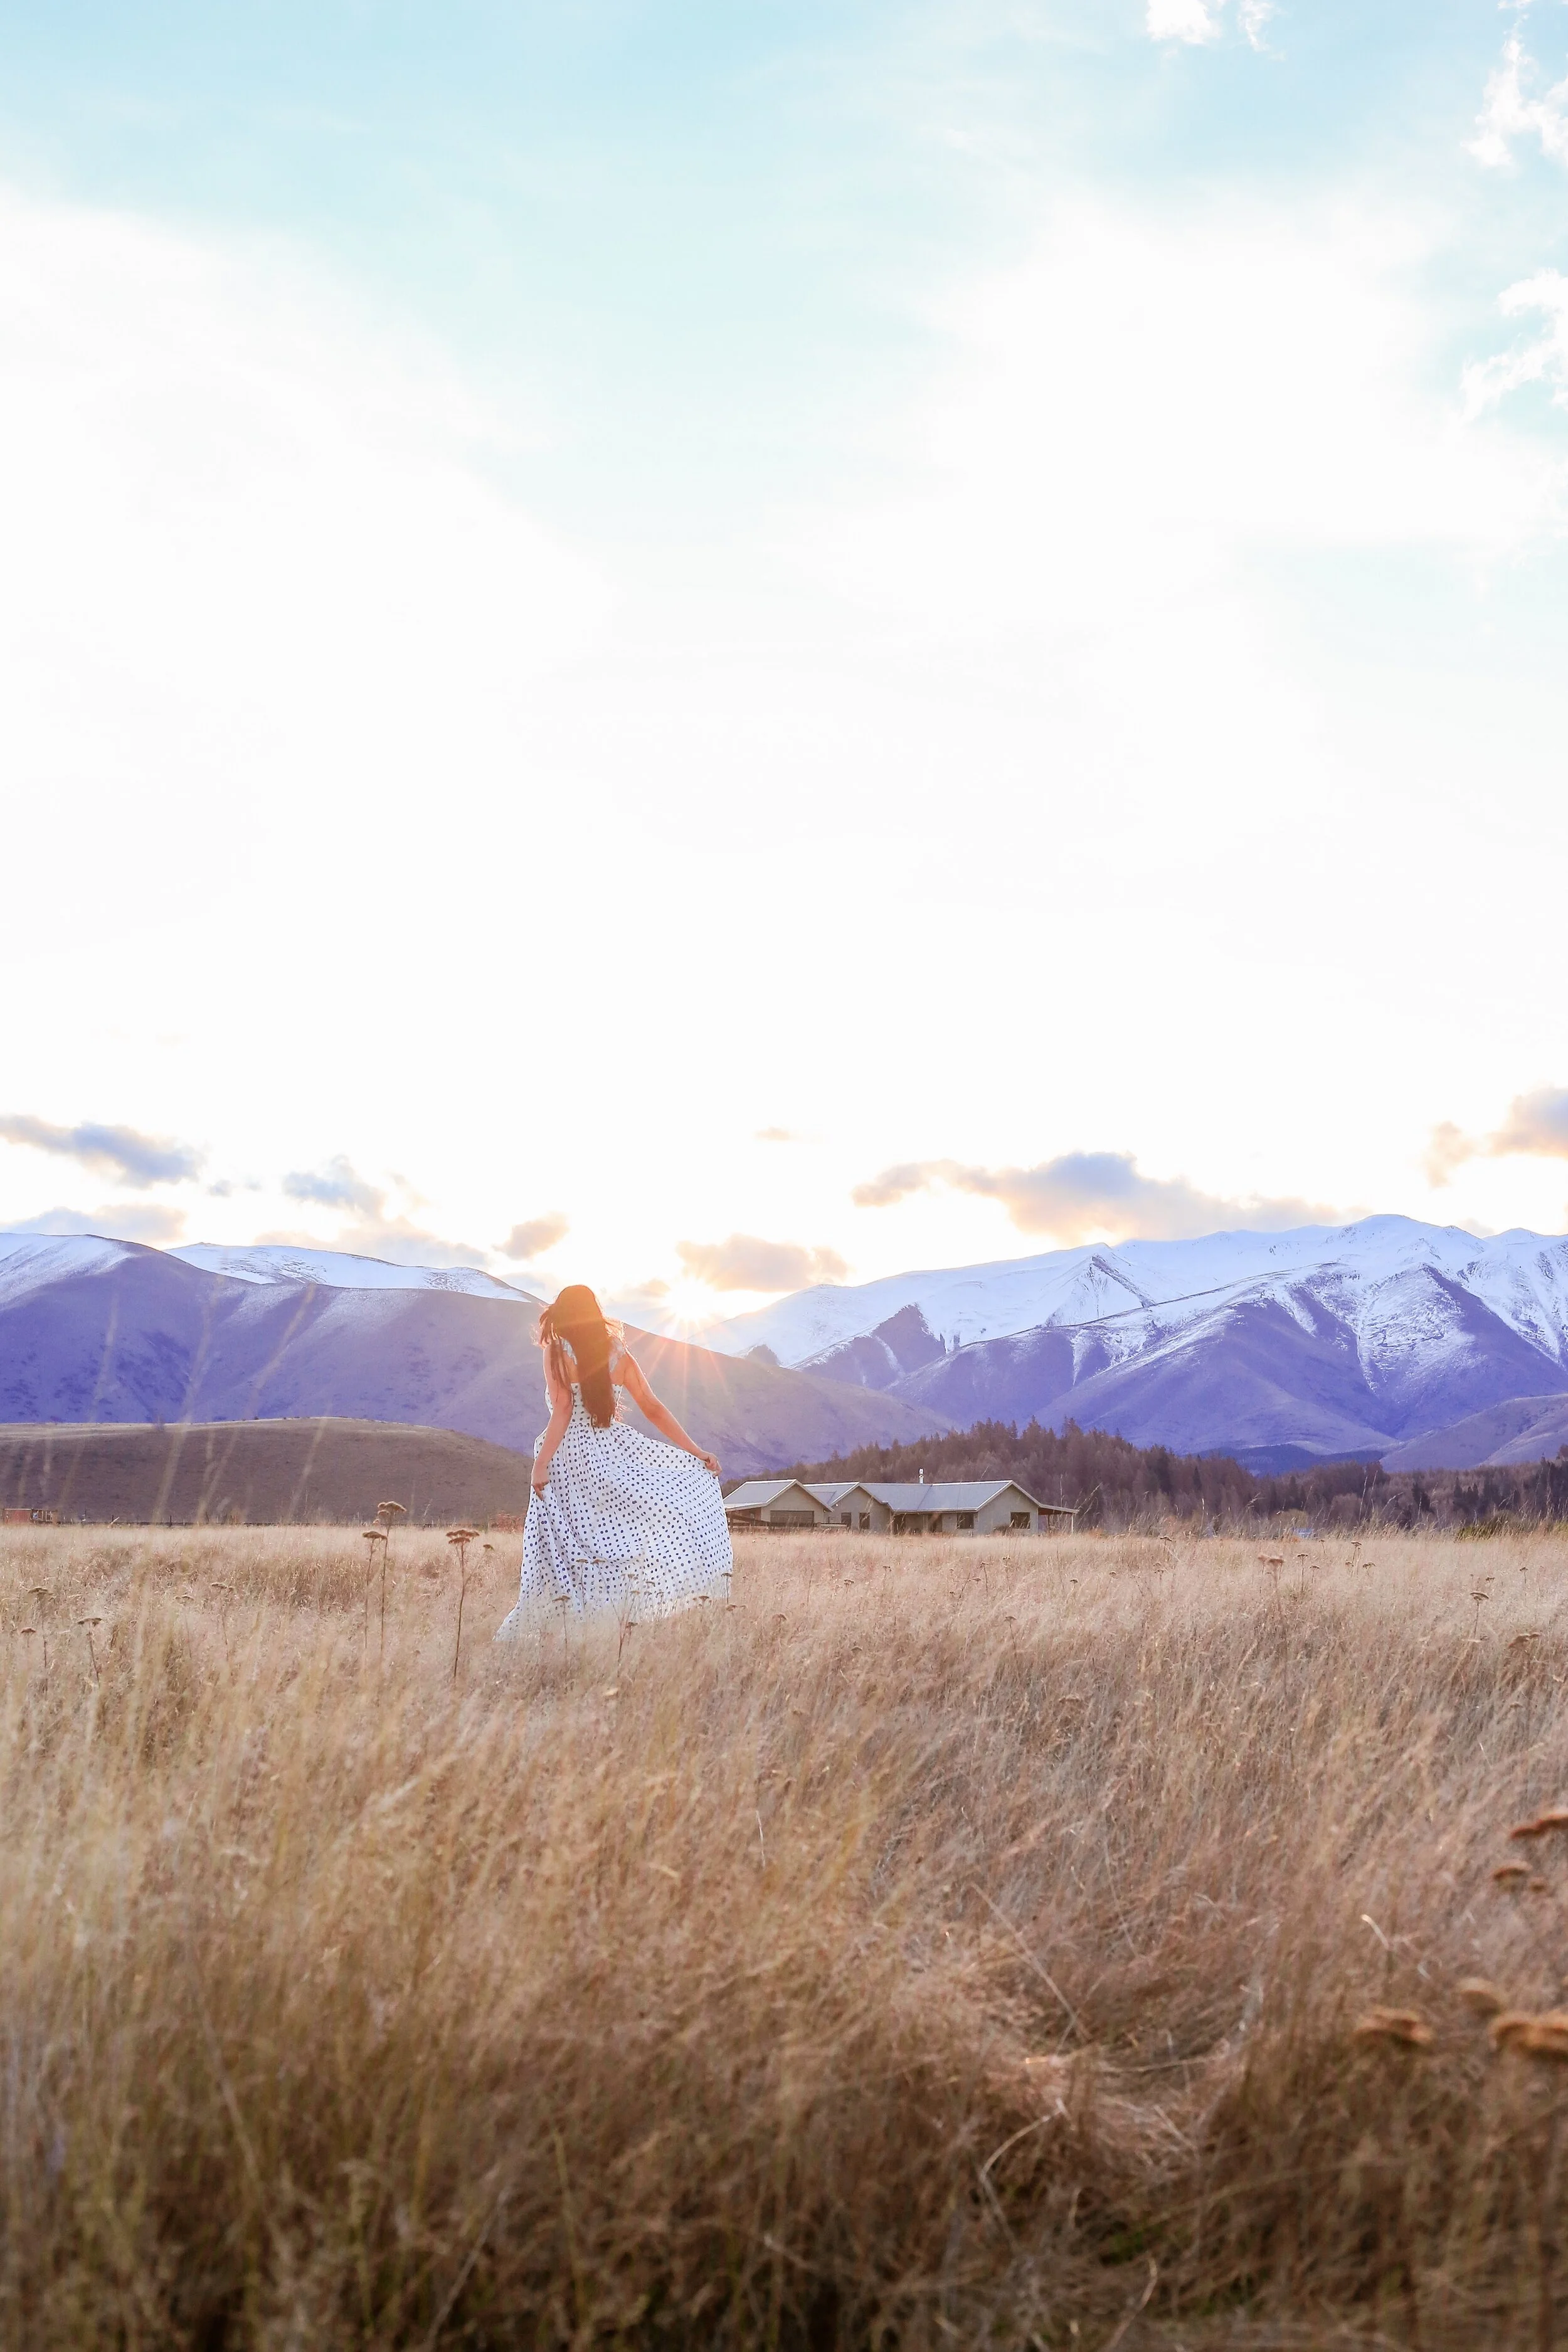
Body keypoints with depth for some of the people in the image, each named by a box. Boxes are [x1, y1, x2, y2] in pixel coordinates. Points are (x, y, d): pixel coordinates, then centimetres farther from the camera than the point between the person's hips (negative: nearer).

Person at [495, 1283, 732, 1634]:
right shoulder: (619, 1355, 7)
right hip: (615, 1450, 1)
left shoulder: (557, 1352, -1)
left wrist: (541, 1462, -13)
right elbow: (654, 1410, 5)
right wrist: (696, 1451, 6)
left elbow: (563, 1411, -10)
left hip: (570, 1457, -1)